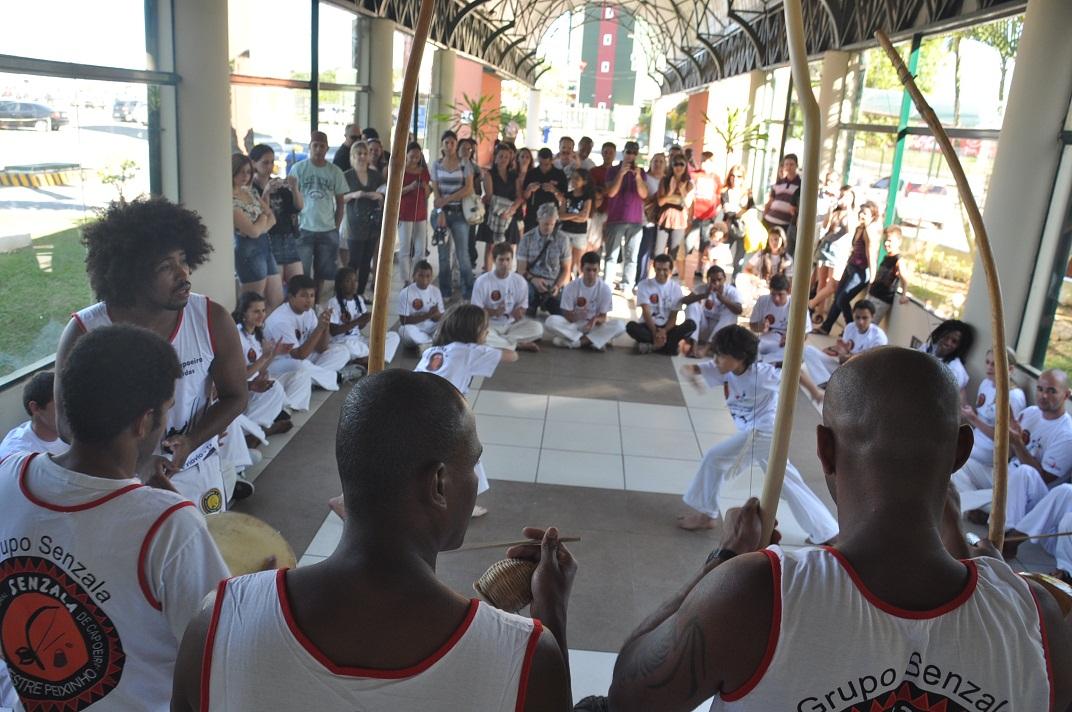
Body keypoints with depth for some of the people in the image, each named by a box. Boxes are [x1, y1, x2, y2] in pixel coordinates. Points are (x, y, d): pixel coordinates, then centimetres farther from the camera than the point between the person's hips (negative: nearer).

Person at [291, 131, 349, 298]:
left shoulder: (335, 171, 3)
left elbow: (341, 203, 9)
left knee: (321, 272, 11)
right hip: (304, 229, -2)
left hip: (328, 231, 2)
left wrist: (336, 227, 3)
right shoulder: (298, 169, -2)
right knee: (301, 274, 0)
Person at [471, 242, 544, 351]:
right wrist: (493, 312, -25)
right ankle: (518, 345, -23)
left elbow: (523, 305, 8)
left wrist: (519, 312, -17)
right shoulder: (482, 281, -8)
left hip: (511, 324, 2)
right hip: (490, 325, -2)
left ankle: (497, 341, -20)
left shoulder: (519, 280, 0)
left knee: (537, 328, -22)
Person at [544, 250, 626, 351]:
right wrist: (575, 315, -32)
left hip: (594, 327, 1)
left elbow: (603, 317, -5)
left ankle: (575, 341, -25)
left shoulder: (604, 288, -9)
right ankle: (593, 341, -25)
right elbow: (566, 315, -8)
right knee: (551, 321, -30)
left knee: (620, 325, -27)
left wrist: (595, 320, -29)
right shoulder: (571, 287, -11)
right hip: (573, 325, -1)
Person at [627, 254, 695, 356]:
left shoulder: (675, 287, -1)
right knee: (631, 326, -34)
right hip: (648, 326, -1)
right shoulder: (644, 285, -5)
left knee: (691, 324, -25)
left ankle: (651, 345, -24)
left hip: (667, 327, 2)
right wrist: (655, 333, -26)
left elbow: (673, 316, -4)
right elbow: (646, 312, -14)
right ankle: (667, 345, -24)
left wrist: (664, 331, -23)